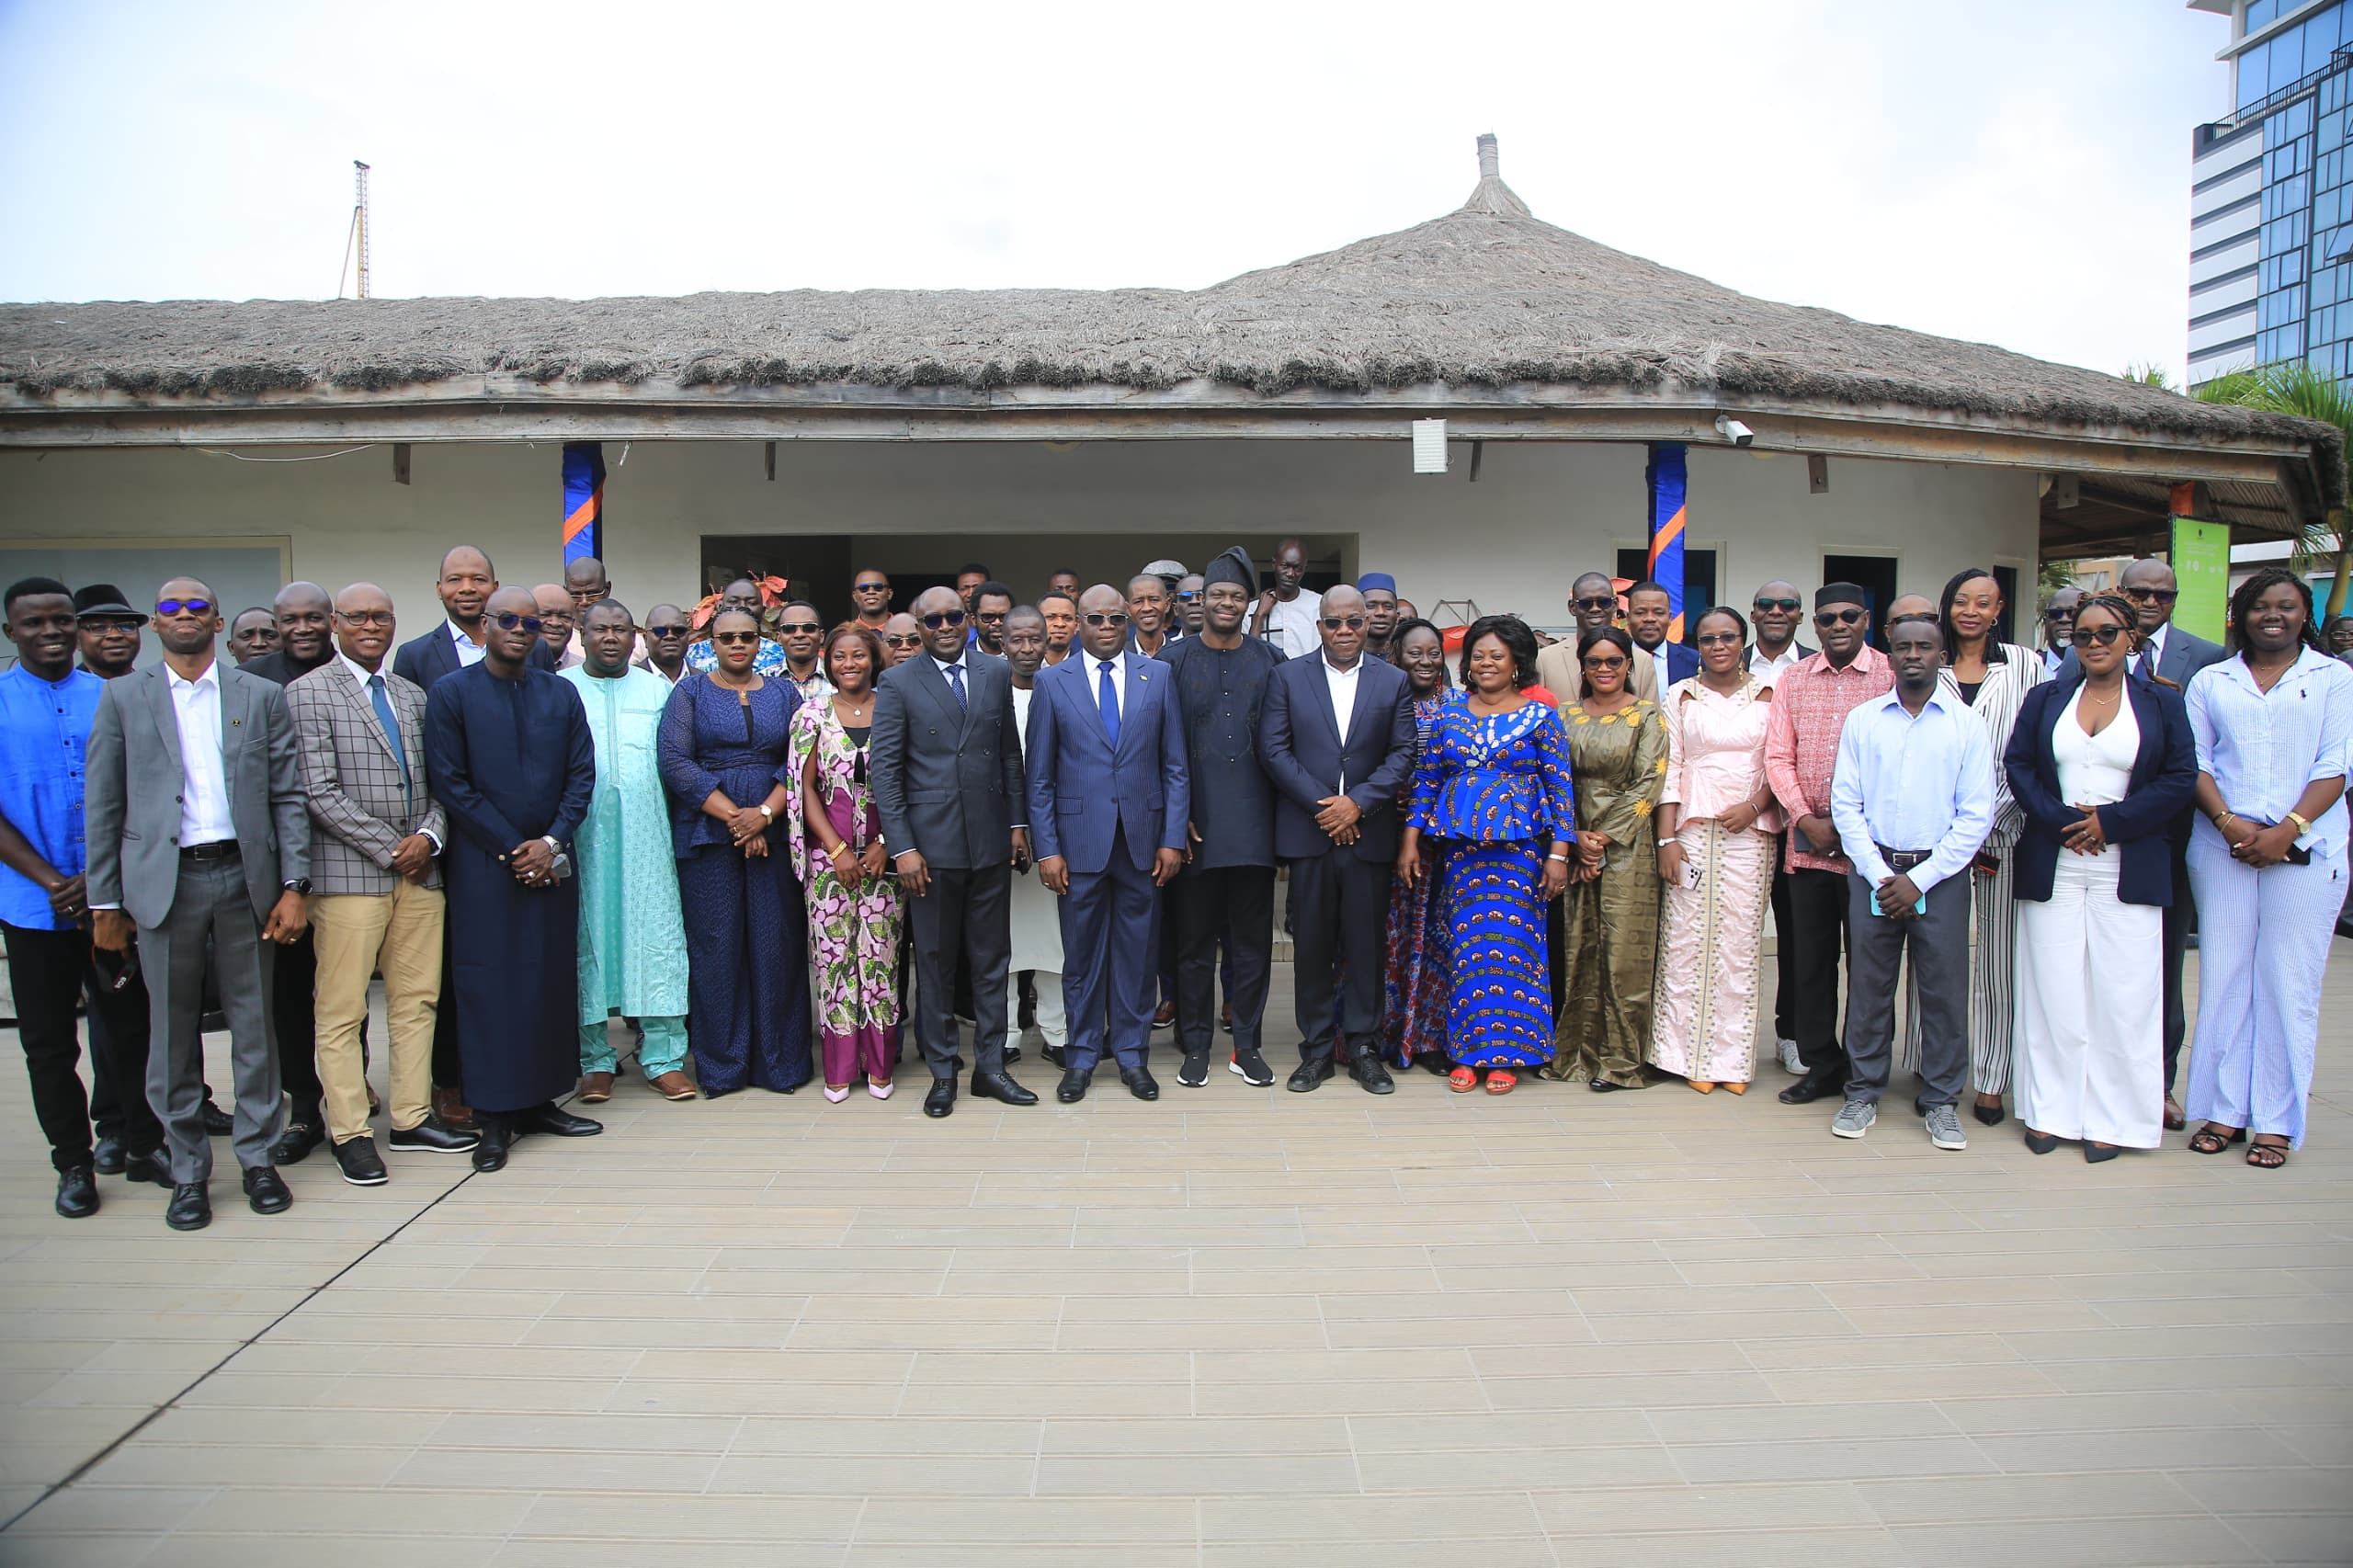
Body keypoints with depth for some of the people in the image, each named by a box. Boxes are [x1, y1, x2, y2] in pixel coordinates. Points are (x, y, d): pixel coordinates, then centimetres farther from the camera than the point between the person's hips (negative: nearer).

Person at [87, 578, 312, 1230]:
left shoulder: (262, 696, 7)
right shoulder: (123, 698, 6)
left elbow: (288, 797, 5)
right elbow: (103, 807, 5)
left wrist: (293, 886, -3)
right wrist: (105, 903, 1)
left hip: (244, 877, 1)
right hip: (165, 883, 0)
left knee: (254, 1025, 6)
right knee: (173, 1034, 5)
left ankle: (258, 1157, 19)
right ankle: (188, 1171, 17)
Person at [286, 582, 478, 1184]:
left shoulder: (412, 697, 17)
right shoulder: (308, 692, -2)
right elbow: (320, 792, -9)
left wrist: (428, 836, -3)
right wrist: (389, 849, -11)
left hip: (419, 871, 6)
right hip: (349, 874, -6)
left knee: (417, 1001, 8)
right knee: (341, 1012, -1)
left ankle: (412, 1119, 18)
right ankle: (350, 1133, 8)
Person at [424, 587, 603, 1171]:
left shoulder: (560, 695, 10)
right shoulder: (450, 694, 0)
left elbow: (582, 775, 6)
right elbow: (450, 784, -6)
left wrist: (551, 843, -7)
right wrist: (512, 849, -9)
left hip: (551, 863, 4)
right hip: (483, 867, -3)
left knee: (553, 982, 6)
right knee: (489, 986, -2)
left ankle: (540, 1101, 16)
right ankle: (495, 1118, 5)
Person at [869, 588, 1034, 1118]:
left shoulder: (996, 673, 7)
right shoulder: (897, 684, -2)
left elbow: (1010, 753, 12)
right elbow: (884, 770, -5)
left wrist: (1018, 821, 8)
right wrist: (902, 847, -11)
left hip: (991, 839, 3)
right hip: (933, 843, -3)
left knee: (992, 958, 9)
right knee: (935, 961, 7)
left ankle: (990, 1065, 21)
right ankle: (941, 1072, 19)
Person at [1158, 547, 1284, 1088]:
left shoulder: (1269, 659, 7)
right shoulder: (1173, 659, 1)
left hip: (1253, 821, 2)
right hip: (1194, 823, -2)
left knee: (1252, 939, 7)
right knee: (1194, 939, 6)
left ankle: (1246, 1046, 18)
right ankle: (1196, 1047, 16)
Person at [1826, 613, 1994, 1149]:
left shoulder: (1967, 724, 2)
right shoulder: (1862, 719, 6)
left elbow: (1976, 815, -2)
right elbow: (1846, 804, 4)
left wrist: (1919, 879, -8)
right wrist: (1880, 874, -6)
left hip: (1941, 873, -1)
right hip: (1873, 870, 1)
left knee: (1944, 988, 2)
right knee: (1868, 984, 5)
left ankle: (1940, 1101, 15)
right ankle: (1864, 1092, 16)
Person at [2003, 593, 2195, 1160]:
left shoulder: (2163, 703, 6)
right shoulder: (2044, 699, 11)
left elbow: (2181, 778, -1)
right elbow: (2017, 765, 4)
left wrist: (2110, 822, -11)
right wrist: (2059, 821, -11)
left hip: (2128, 871, -1)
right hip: (2052, 868, 1)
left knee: (2121, 994, -1)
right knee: (2052, 990, 2)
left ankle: (2111, 1118, 8)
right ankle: (2049, 1110, 11)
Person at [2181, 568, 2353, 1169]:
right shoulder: (2211, 681, 13)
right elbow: (2196, 761, 7)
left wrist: (2286, 830, -12)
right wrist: (2228, 821, -10)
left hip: (2304, 850, -2)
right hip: (2222, 847, 2)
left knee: (2288, 983, -1)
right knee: (2224, 977, 3)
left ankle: (2276, 1121, 6)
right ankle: (2224, 1110, 11)